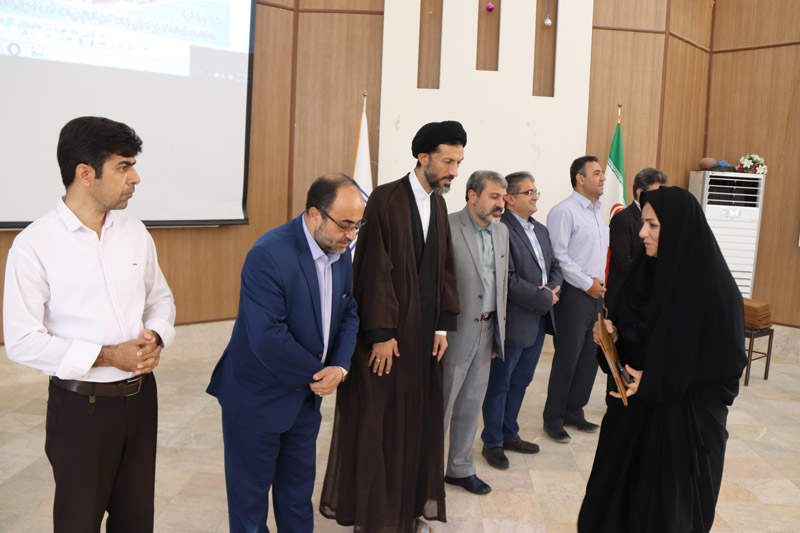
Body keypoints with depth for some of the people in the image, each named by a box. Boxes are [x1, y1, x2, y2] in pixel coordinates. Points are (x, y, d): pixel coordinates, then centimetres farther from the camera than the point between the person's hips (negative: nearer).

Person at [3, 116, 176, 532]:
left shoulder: (135, 233, 2)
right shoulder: (34, 245, -14)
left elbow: (161, 298, 13)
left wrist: (154, 337, -9)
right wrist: (107, 356, -20)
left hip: (139, 396, 5)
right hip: (80, 406, -4)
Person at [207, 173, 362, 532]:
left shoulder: (340, 252, -1)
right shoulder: (269, 254, -26)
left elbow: (348, 313, 7)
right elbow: (267, 338, -31)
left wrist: (340, 367, -10)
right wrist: (317, 373, -18)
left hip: (305, 395, 7)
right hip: (257, 399, -7)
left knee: (298, 495, 21)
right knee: (250, 495, 13)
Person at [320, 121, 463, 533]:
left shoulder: (438, 204, 9)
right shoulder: (386, 199, -13)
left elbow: (445, 267, 11)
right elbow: (374, 270, -16)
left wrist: (443, 325, 5)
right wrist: (379, 333, -17)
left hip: (424, 331, 7)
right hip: (388, 330, -7)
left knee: (418, 419, 13)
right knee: (376, 420, 5)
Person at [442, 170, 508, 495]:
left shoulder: (501, 232, 10)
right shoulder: (448, 228, -14)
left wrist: (498, 331, 15)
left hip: (486, 330, 7)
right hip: (456, 331, -7)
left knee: (471, 404, 17)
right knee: (441, 404, 5)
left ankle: (460, 468, 32)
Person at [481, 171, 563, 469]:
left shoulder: (540, 230, 15)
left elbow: (554, 267, 18)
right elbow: (508, 280, -22)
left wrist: (552, 290, -4)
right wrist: (544, 299, -15)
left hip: (539, 321, 9)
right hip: (513, 320, -9)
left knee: (521, 381, 18)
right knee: (500, 384, 5)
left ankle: (509, 435, 33)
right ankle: (492, 443, 18)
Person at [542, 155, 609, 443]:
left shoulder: (597, 211, 18)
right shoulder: (564, 211, -10)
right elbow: (559, 255, -16)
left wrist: (601, 282, 9)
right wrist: (588, 284, -13)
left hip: (596, 294, 8)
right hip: (575, 295, -8)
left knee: (591, 356, 12)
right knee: (567, 359, -2)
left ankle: (574, 411, 26)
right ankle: (553, 418, 11)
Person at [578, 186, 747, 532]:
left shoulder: (711, 286, -19)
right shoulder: (646, 270, 2)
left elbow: (726, 362, -15)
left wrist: (654, 382, -19)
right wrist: (614, 334, -7)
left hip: (683, 420, -6)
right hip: (632, 407, 6)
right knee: (615, 491, 14)